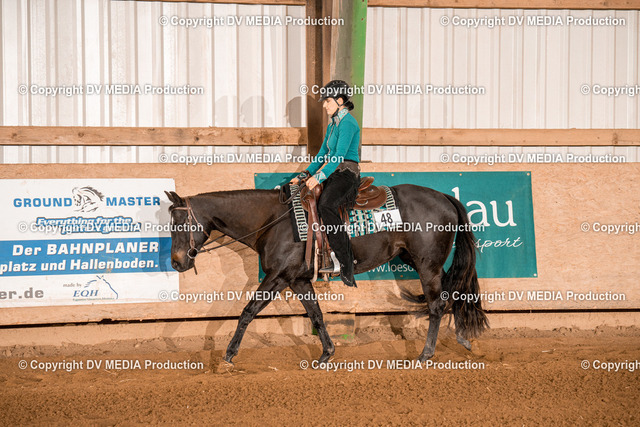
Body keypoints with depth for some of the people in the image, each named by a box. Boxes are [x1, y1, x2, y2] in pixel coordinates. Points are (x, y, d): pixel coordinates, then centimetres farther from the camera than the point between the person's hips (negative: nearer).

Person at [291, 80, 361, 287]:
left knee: (325, 204, -35)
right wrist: (306, 175, 12)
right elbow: (323, 154, 22)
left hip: (347, 174, -10)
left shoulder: (347, 123, -11)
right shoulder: (333, 124, 19)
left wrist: (320, 176, -26)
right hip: (334, 174, 10)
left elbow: (339, 155, -20)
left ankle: (343, 262, -35)